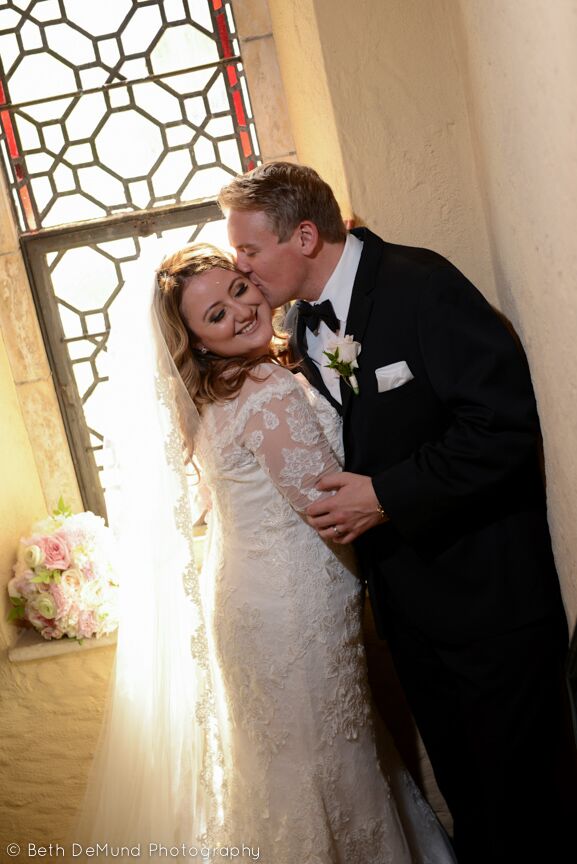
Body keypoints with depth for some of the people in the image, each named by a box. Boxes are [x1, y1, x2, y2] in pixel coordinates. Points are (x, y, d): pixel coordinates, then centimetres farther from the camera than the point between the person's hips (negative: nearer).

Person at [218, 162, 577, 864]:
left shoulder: (420, 282, -18)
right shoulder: (303, 322, 6)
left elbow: (504, 422, -24)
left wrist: (387, 496, -22)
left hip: (487, 593, -7)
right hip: (407, 598, 7)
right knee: (460, 780, 23)